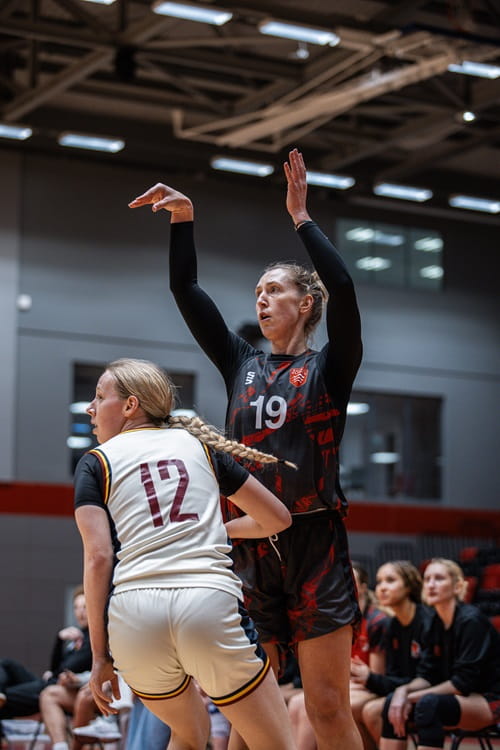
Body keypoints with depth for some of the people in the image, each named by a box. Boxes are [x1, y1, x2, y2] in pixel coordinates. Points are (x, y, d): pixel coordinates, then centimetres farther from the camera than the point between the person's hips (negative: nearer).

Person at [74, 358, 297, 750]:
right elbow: (278, 518, 23)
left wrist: (100, 654, 4)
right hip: (209, 602, 0)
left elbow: (99, 558, 1)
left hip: (134, 613, 1)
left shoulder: (95, 463, 14)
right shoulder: (200, 444, 20)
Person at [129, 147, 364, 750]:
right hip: (249, 549, 4)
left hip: (314, 547, -4)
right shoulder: (242, 365, 16)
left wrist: (300, 217, -5)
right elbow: (186, 291, 13)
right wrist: (183, 219, 3)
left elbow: (342, 287, -12)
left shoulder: (329, 367, 4)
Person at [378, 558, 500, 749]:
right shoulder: (436, 622, 7)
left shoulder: (471, 620, -16)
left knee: (429, 704, -33)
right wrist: (404, 690, -15)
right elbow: (427, 675, 7)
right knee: (393, 704, -7)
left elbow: (464, 683, -20)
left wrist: (412, 697, -17)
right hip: (462, 698, 8)